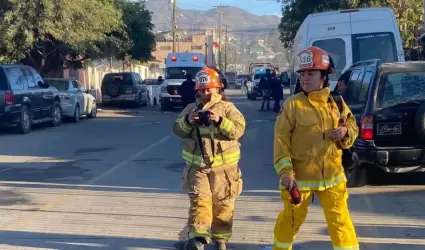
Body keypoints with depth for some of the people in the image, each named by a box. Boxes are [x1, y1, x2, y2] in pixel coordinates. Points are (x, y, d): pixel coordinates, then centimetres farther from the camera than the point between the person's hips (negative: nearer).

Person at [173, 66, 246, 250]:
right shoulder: (191, 108, 9)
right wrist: (188, 121, -18)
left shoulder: (227, 107, 2)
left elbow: (238, 129, -11)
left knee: (222, 203, 8)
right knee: (199, 199, -12)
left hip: (223, 165, -1)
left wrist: (220, 120, -25)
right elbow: (178, 130, 2)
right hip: (197, 165, 1)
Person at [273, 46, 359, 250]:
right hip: (300, 177, -2)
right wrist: (285, 171, -19)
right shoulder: (292, 105, -10)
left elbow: (352, 128, 14)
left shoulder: (336, 102, 2)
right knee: (290, 220, 13)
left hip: (332, 175, 2)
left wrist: (346, 133, -11)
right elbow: (281, 140, -11)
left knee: (340, 221, 5)